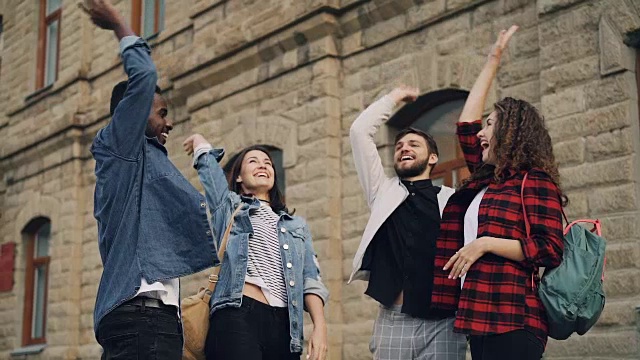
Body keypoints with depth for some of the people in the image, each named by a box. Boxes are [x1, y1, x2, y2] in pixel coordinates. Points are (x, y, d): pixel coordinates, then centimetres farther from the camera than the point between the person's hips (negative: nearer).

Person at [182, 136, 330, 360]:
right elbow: (207, 161, 19)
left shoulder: (297, 226, 26)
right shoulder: (229, 205, 19)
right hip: (238, 316, -4)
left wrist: (320, 326, 1)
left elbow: (311, 281, 15)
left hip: (284, 324, 4)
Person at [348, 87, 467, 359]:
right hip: (392, 320, 1)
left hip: (442, 323, -1)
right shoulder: (384, 192, 15)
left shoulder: (453, 200, 10)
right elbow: (359, 132, 12)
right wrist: (395, 96, 21)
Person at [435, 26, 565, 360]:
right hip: (481, 320, 8)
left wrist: (485, 244, -15)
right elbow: (466, 123, 24)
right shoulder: (485, 180, 18)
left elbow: (550, 250, -12)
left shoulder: (535, 182, -4)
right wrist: (493, 60, 30)